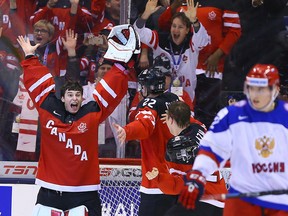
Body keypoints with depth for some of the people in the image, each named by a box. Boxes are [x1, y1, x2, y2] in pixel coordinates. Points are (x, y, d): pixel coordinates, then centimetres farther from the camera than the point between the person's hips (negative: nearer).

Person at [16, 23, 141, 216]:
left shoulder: (92, 113, 0)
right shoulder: (49, 110, 2)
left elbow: (111, 90, 0)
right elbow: (39, 83, 11)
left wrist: (123, 64, -5)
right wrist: (30, 57, 16)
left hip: (84, 192, -2)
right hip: (50, 190, 2)